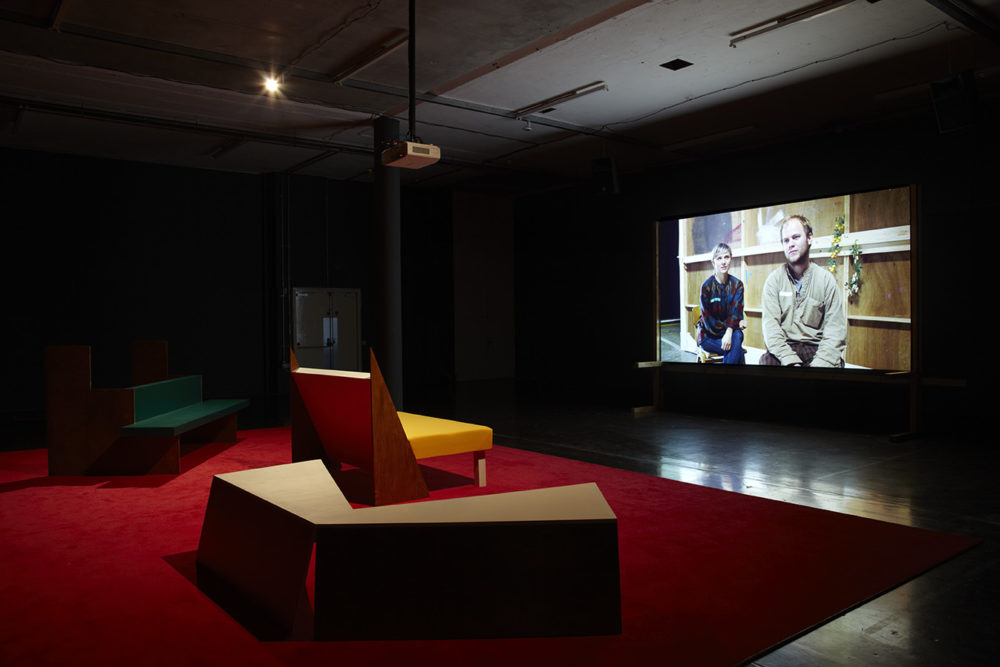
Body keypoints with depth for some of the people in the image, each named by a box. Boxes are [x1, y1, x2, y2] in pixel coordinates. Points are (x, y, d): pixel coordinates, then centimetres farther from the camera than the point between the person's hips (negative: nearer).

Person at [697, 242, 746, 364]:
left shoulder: (737, 284, 0)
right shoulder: (707, 286, -10)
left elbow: (736, 311, -11)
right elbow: (708, 320, -10)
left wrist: (729, 330, -31)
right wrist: (736, 323, -14)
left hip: (731, 331, 3)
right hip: (709, 336, -3)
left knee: (737, 336, -33)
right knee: (737, 349, -29)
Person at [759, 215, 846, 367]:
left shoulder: (826, 279, 6)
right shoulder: (774, 279, 5)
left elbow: (836, 330, -1)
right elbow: (770, 324, -6)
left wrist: (820, 363, -19)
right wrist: (790, 361, -21)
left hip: (816, 346, 1)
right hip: (784, 346, -1)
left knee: (834, 362, -31)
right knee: (767, 360, -33)